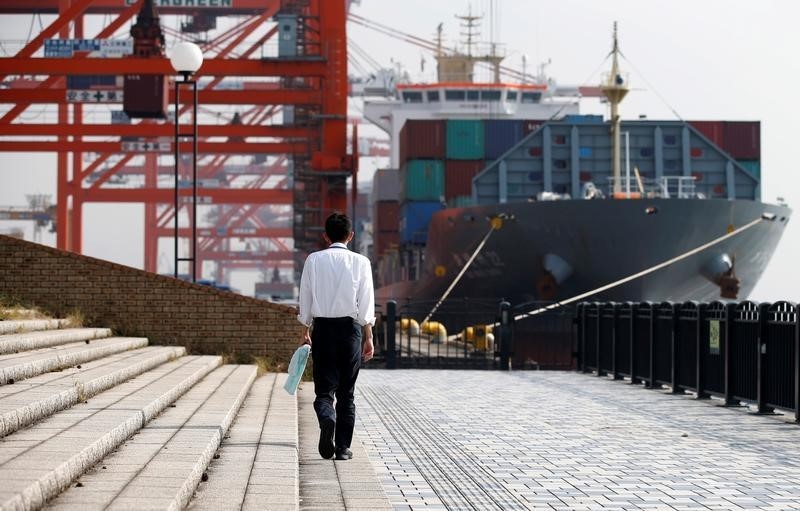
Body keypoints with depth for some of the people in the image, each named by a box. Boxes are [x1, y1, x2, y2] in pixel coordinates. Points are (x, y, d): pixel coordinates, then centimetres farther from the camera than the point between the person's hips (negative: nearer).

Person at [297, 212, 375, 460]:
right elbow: (366, 302, -4)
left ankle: (326, 417, -30)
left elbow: (305, 299, 4)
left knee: (324, 388, 3)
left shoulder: (313, 260, 2)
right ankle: (343, 447, 8)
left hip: (322, 328, 0)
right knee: (347, 392, 9)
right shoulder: (360, 262, -1)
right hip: (350, 327, 0)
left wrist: (307, 329, 15)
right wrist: (369, 336, 0)